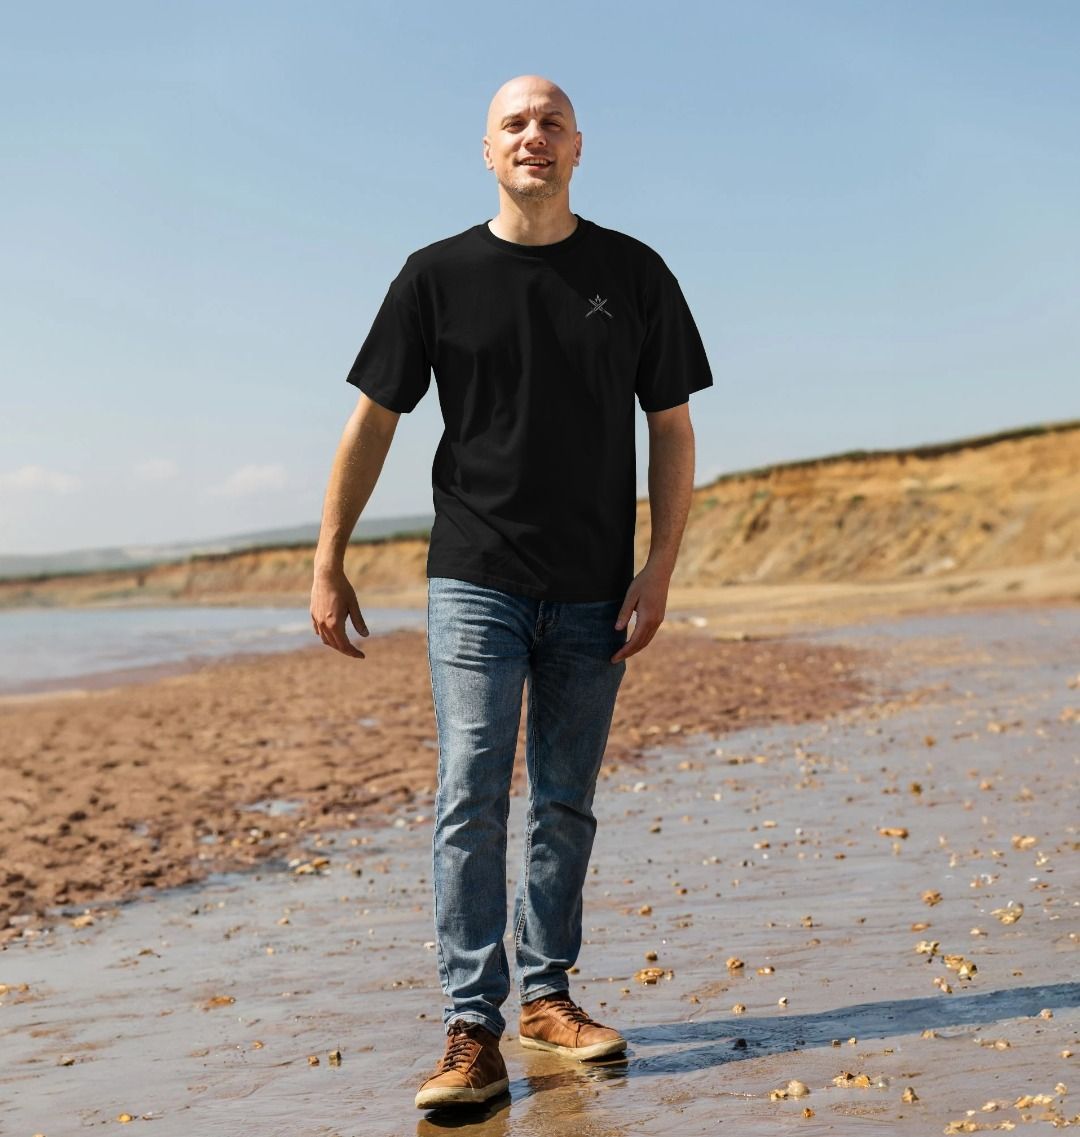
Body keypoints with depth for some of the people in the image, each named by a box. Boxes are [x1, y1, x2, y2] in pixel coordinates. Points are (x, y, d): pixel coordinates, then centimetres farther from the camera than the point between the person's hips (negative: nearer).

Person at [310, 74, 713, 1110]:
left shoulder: (633, 273, 5)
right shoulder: (438, 275, 3)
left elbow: (671, 430, 6)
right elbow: (372, 421, 5)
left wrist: (660, 569, -3)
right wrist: (327, 566, 2)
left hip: (592, 593, 2)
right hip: (474, 582, -1)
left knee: (565, 804, 8)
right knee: (471, 796, -9)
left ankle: (545, 993, 23)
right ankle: (473, 1029, -5)